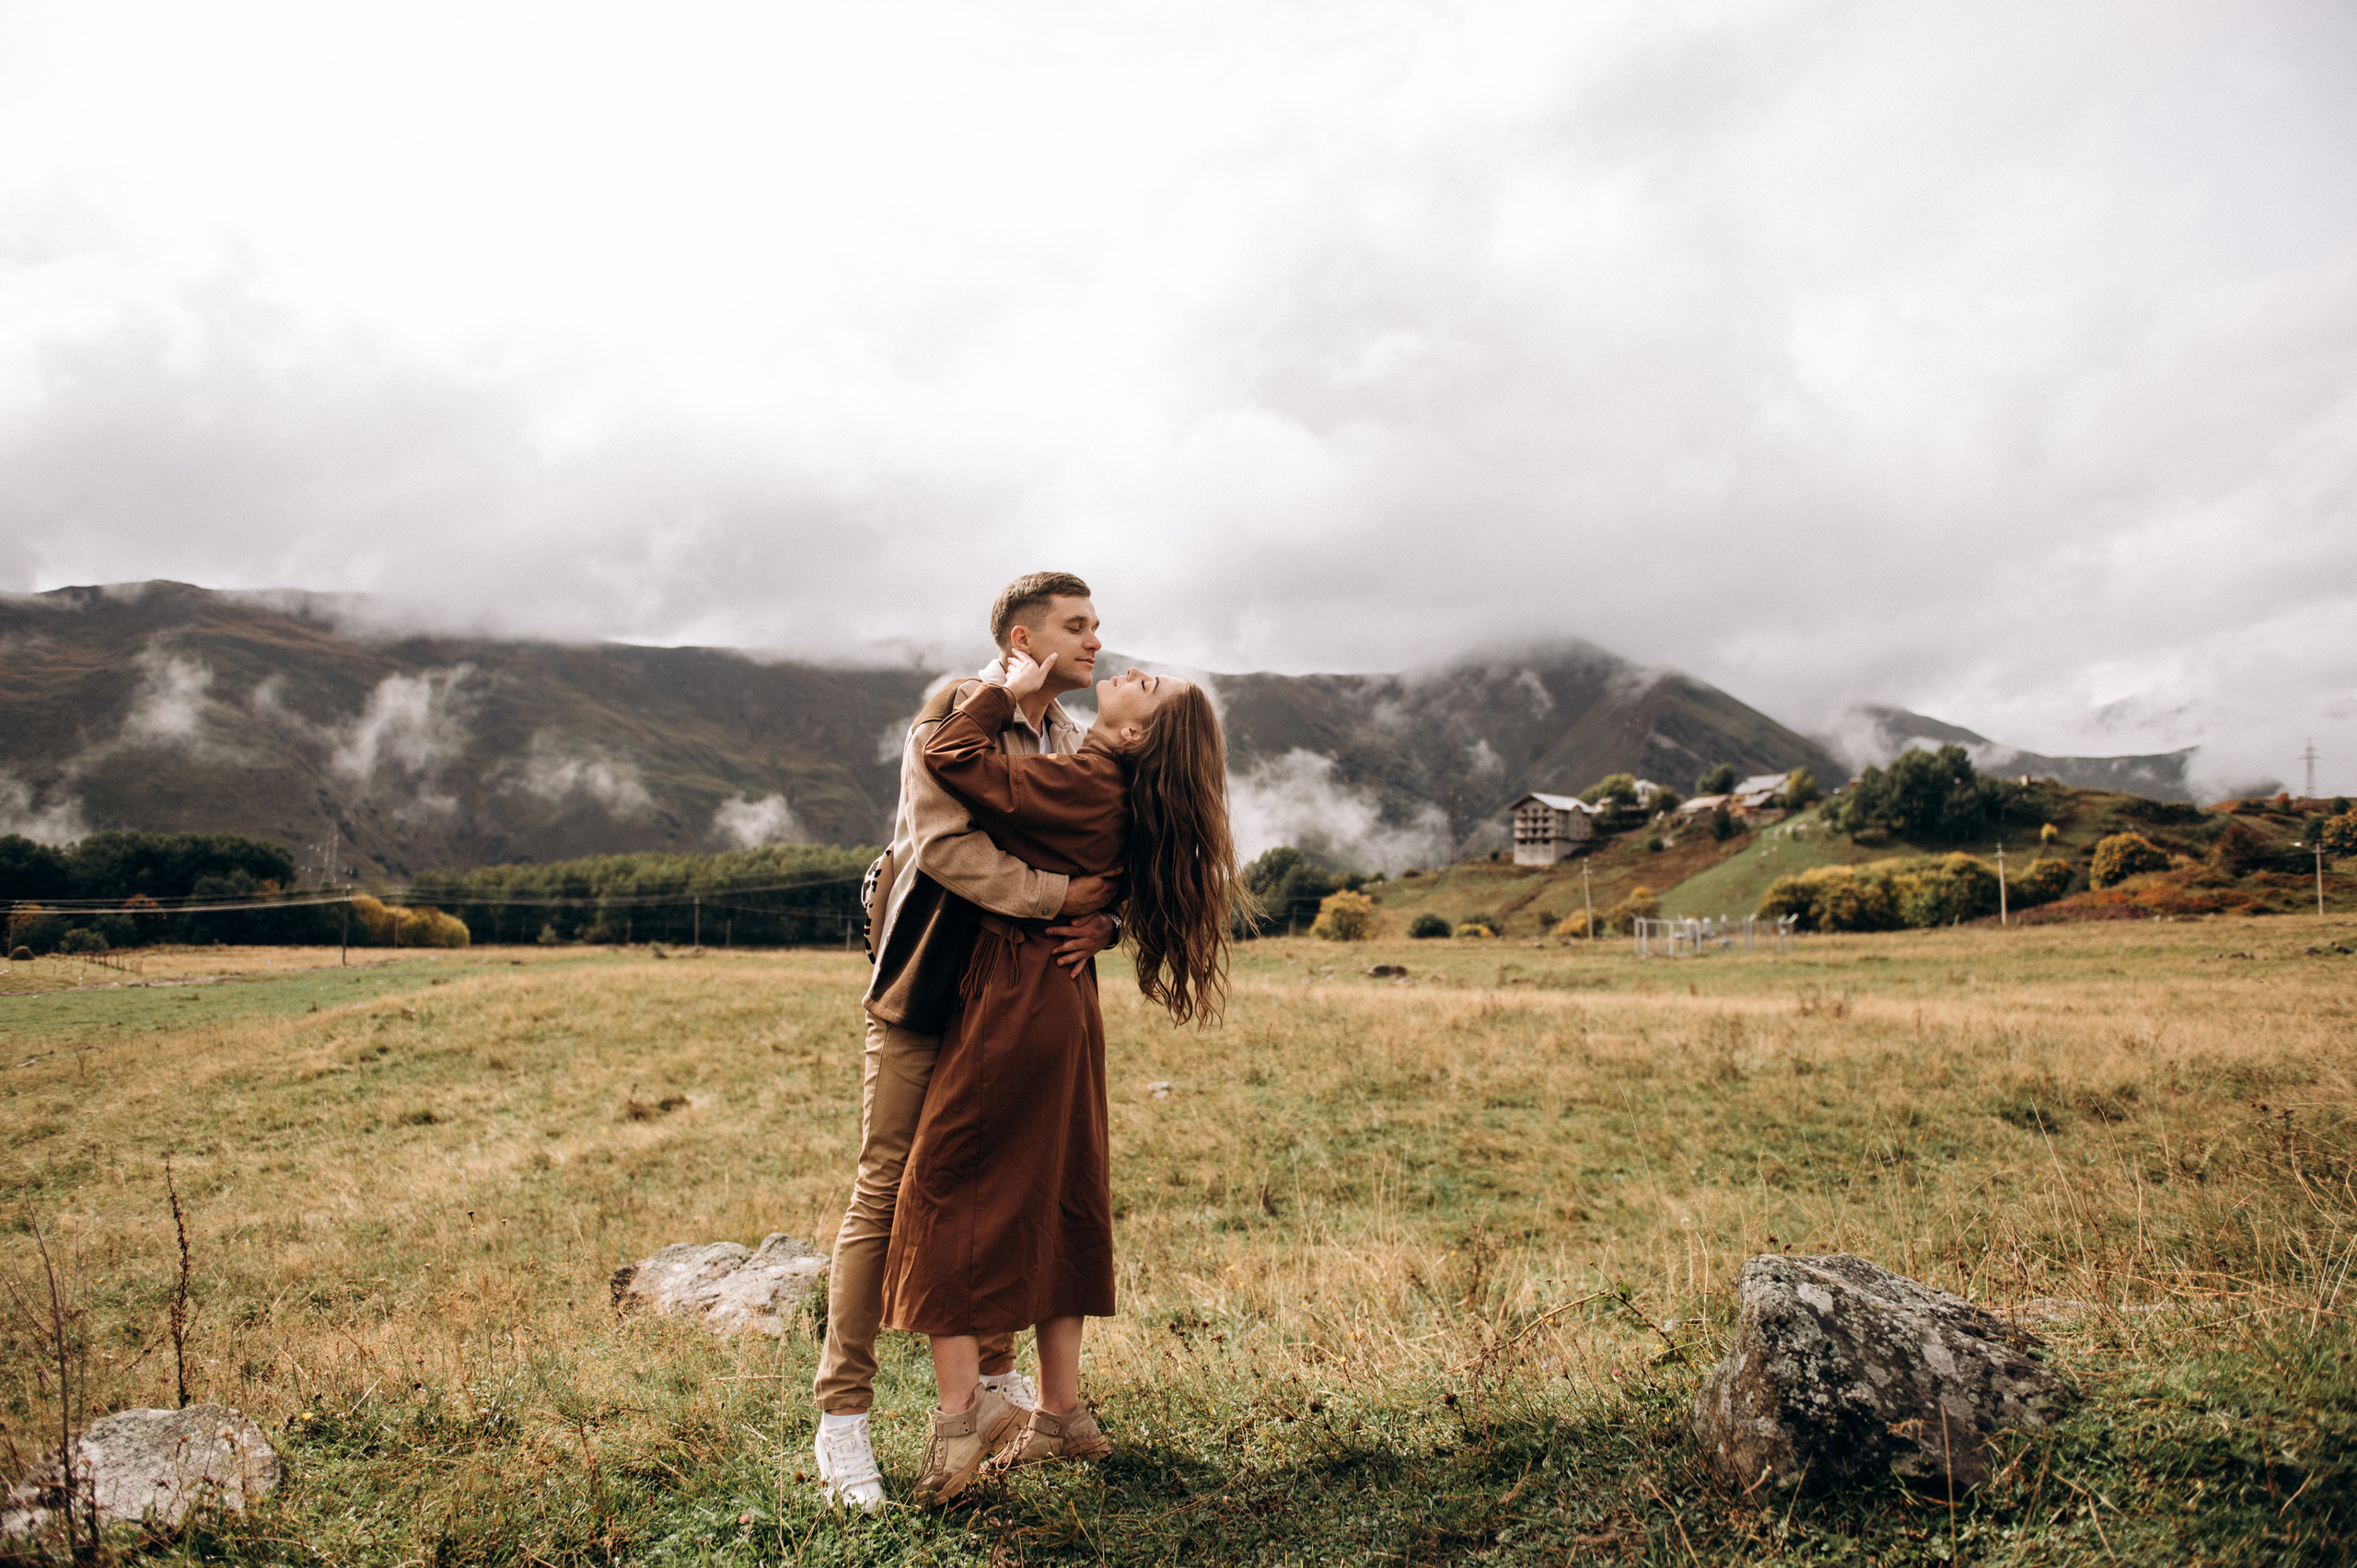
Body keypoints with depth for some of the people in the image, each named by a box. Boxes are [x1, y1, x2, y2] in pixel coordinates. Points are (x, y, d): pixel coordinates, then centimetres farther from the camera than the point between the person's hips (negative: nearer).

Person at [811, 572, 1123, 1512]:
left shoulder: (1075, 746, 9)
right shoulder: (954, 713, -12)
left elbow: (1103, 863, 10)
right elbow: (943, 843, -24)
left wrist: (1101, 922, -12)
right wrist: (1059, 895, -23)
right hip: (925, 987, -6)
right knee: (887, 1193, -3)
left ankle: (997, 1374, 30)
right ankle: (841, 1417, 7)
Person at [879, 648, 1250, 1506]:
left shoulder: (1078, 785, -18)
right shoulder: (1117, 797, 8)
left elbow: (948, 756, -19)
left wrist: (1009, 688, -8)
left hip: (1012, 1007, -9)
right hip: (1063, 1006, 9)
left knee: (943, 1189, 1)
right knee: (1053, 1203, 13)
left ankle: (962, 1406, 3)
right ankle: (1060, 1413, 20)